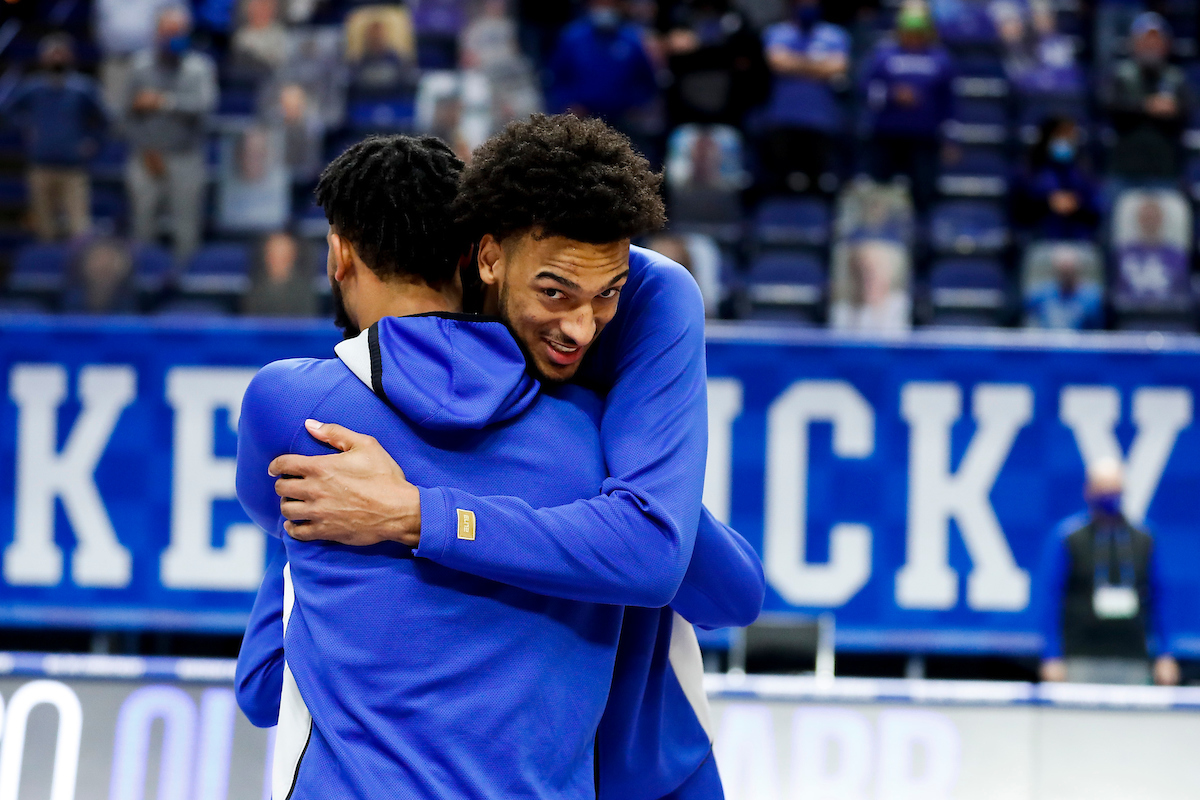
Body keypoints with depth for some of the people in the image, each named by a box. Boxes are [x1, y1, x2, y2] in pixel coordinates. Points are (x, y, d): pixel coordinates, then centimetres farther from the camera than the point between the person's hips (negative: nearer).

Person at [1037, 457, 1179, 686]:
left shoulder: (1143, 539, 10)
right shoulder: (1067, 537, 0)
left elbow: (1157, 599, 14)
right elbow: (1050, 598, -1)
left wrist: (1165, 655, 9)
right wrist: (1052, 658, -7)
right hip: (1082, 661, -3)